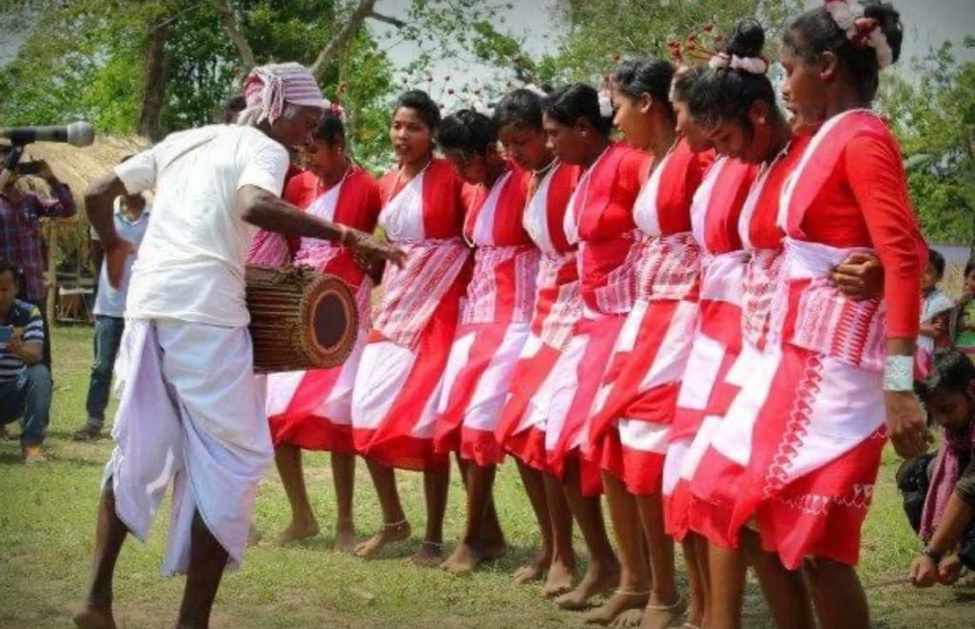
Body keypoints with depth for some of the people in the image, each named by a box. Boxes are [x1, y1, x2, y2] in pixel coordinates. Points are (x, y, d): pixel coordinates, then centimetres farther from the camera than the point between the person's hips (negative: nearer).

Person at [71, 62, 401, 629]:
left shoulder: (182, 141, 22)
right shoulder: (264, 149, 1)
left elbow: (97, 194, 23)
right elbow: (254, 207, -22)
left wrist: (115, 249, 40)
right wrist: (346, 236, -23)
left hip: (147, 302, 7)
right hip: (206, 309, -7)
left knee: (140, 450, 19)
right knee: (230, 459, 0)